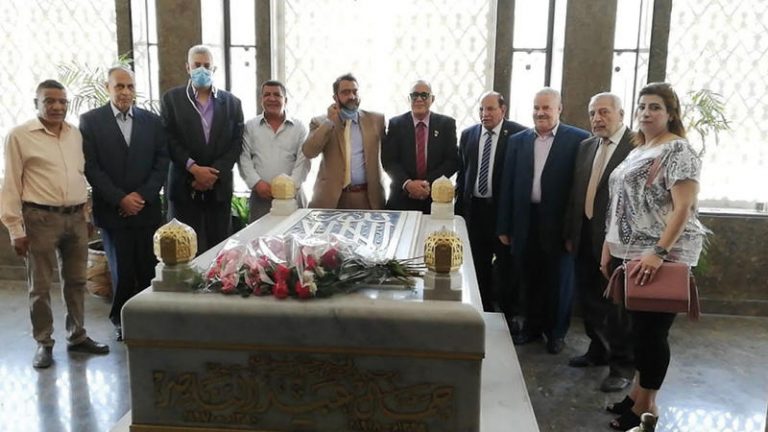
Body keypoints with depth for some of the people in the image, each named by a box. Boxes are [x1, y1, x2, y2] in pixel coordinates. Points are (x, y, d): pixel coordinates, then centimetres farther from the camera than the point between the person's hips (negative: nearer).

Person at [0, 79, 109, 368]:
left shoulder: (76, 134, 9)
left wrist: (84, 212, 11)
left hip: (76, 217, 4)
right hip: (40, 218, -4)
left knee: (76, 281, 13)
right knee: (40, 285, 5)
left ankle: (77, 336, 26)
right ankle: (43, 343, 18)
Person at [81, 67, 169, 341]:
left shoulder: (152, 121, 9)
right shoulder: (90, 120, 2)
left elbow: (161, 162, 4)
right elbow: (90, 167, -3)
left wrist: (142, 195, -7)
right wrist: (120, 199, -10)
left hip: (147, 208, 2)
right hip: (112, 211, -1)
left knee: (148, 268, 0)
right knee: (122, 271, 3)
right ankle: (122, 322, 21)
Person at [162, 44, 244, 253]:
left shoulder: (231, 102, 10)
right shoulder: (172, 98, 5)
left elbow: (236, 143, 3)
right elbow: (170, 140, -3)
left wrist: (215, 174, -9)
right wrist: (194, 169, -15)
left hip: (219, 186, 2)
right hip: (184, 186, -2)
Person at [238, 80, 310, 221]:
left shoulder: (299, 127, 8)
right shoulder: (250, 126, 10)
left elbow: (303, 160, 0)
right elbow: (244, 158, 4)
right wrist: (257, 183, -10)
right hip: (260, 195, 0)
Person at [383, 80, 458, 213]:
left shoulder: (446, 124, 3)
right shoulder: (396, 124, 3)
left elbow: (452, 160, -2)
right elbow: (388, 160, -4)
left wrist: (429, 183, -14)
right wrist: (407, 183, -18)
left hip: (435, 198, 0)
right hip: (402, 198, 0)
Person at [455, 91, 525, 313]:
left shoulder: (519, 134, -7)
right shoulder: (468, 134, 7)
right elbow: (462, 171, 12)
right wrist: (460, 206, 8)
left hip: (505, 208, -4)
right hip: (474, 208, 4)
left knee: (505, 264, 6)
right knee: (479, 264, 13)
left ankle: (507, 313, 21)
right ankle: (484, 310, 28)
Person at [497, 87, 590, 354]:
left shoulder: (578, 140, -6)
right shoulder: (518, 140, 7)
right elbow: (507, 185, 6)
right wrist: (504, 226, 4)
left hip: (559, 222, -3)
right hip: (526, 222, 4)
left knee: (558, 279, 10)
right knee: (529, 279, 14)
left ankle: (556, 332, 28)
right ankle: (532, 327, 32)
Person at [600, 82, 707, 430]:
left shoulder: (678, 151, -12)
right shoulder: (637, 151, 14)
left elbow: (684, 208, -20)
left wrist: (658, 253, -28)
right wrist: (610, 246, 15)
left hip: (660, 257, -8)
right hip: (630, 254, 8)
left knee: (653, 330, 1)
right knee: (639, 326, 15)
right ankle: (637, 392, 28)